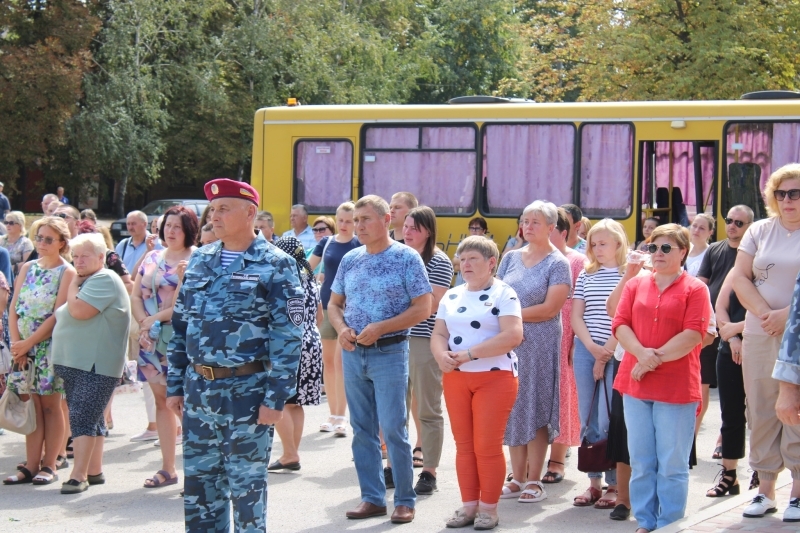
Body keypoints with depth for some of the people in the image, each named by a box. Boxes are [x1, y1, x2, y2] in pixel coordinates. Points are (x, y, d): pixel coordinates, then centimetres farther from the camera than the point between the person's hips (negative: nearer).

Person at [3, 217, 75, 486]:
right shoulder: (27, 268, 11)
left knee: (50, 406, 0)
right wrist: (16, 344, -7)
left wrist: (28, 343, -14)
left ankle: (49, 466, 5)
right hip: (23, 347, 5)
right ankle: (31, 466, 7)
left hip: (50, 345, -5)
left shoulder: (67, 272, -5)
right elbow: (13, 309, 6)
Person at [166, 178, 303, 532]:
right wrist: (175, 385, 11)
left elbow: (288, 336, -10)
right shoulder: (199, 261, 11)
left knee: (246, 485, 2)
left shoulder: (275, 266, -7)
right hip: (199, 388, 6)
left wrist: (276, 397, -15)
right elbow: (180, 327, 15)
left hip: (247, 389, -6)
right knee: (198, 481, 11)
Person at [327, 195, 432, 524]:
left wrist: (380, 328, -18)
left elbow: (422, 308, -10)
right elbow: (334, 303, 16)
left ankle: (404, 500, 5)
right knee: (362, 430, 9)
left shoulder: (406, 258, -7)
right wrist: (341, 329, -6)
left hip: (390, 353, -5)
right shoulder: (350, 260, 9)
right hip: (353, 353, 5)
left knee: (393, 429, -6)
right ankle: (372, 498, 17)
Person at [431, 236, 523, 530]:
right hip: (456, 378, 5)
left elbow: (513, 335, -18)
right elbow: (438, 333, 10)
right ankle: (469, 505, 14)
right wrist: (442, 355, -14)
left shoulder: (503, 293, -6)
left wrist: (469, 354, -20)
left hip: (495, 377, -5)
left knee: (487, 446, -3)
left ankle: (489, 508, 7)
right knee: (464, 445, 7)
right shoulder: (451, 296, 12)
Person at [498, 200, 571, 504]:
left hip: (540, 345, -5)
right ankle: (517, 477, 14)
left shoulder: (557, 264, -4)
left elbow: (550, 308, -13)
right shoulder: (511, 258, 12)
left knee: (536, 410, -1)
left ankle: (534, 481, 5)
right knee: (512, 409, 6)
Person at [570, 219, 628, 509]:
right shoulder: (586, 275, 12)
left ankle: (614, 484, 3)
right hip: (586, 350, 5)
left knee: (608, 421, -7)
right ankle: (594, 482, 13)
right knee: (588, 419, 6)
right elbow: (576, 315, 9)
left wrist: (606, 354, -10)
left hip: (617, 353, -5)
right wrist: (591, 347, -7)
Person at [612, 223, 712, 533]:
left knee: (672, 465, 0)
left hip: (676, 388, -4)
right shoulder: (635, 285, 12)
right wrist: (641, 353, -15)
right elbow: (620, 324, 3)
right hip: (635, 384, 5)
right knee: (641, 462, 10)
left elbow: (693, 335, -11)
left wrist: (656, 359, -14)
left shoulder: (695, 289, -1)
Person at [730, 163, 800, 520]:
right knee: (760, 413, 5)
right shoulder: (760, 231, 11)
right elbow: (739, 278, 6)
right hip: (759, 336, 4)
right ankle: (765, 490, 13)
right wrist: (764, 314, -8)